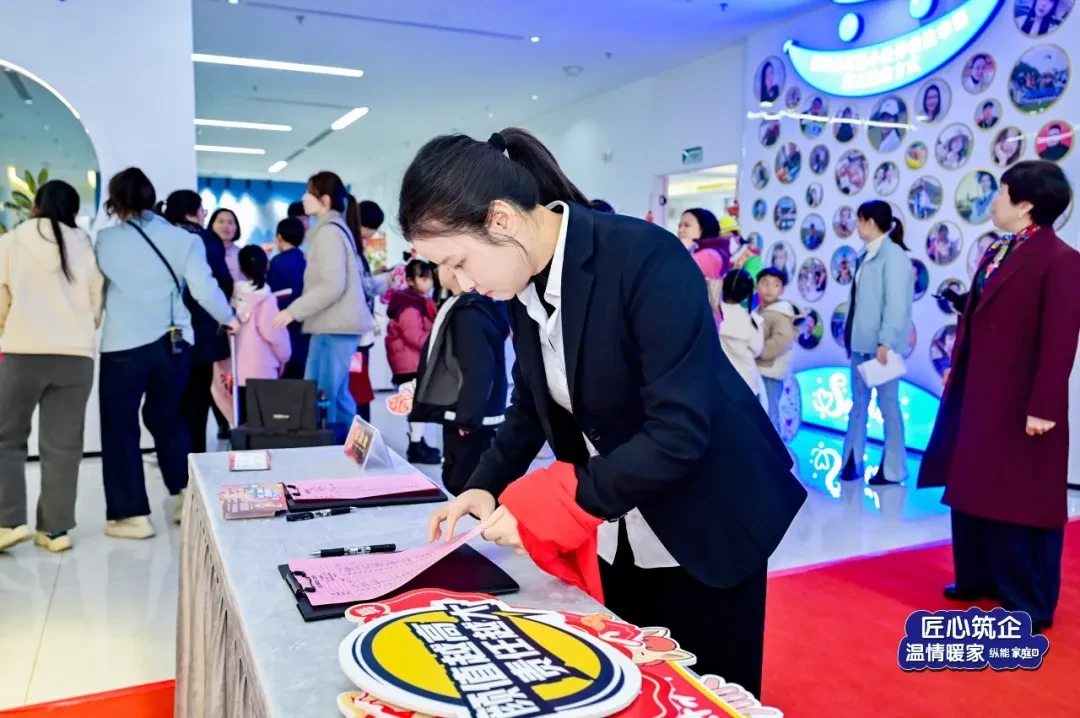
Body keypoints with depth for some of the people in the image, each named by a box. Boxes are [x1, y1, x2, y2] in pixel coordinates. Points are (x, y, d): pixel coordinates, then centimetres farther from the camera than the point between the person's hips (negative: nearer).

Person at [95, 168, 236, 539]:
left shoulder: (105, 240, -1)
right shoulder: (183, 239, 1)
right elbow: (204, 288, -5)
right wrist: (228, 318, 12)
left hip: (124, 345, -3)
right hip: (174, 343, 3)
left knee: (120, 426, 8)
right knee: (166, 417, 20)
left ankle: (133, 515, 9)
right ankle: (188, 497, 20)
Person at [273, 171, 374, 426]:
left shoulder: (328, 232, -12)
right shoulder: (335, 228, 18)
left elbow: (333, 286, -20)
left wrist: (294, 311, -17)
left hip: (334, 326, -10)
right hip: (337, 324, 10)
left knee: (323, 395, -8)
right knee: (334, 393, 13)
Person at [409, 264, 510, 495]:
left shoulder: (469, 314, -19)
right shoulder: (461, 308, 12)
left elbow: (479, 369, -26)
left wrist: (467, 417, -20)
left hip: (469, 422, -10)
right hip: (463, 416, 10)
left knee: (463, 489, -3)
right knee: (457, 485, 17)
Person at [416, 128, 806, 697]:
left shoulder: (648, 260, -27)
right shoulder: (522, 281, -5)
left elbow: (680, 433, -30)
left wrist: (546, 506, -28)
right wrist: (486, 486, -8)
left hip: (704, 528, -6)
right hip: (614, 535, 6)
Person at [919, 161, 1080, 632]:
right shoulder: (997, 252, 11)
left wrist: (1042, 407, -21)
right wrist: (956, 366, 16)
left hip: (1018, 405, -9)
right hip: (977, 394, 9)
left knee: (1020, 503, 4)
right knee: (972, 491, 18)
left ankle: (1029, 604, 20)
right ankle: (978, 578, 35)